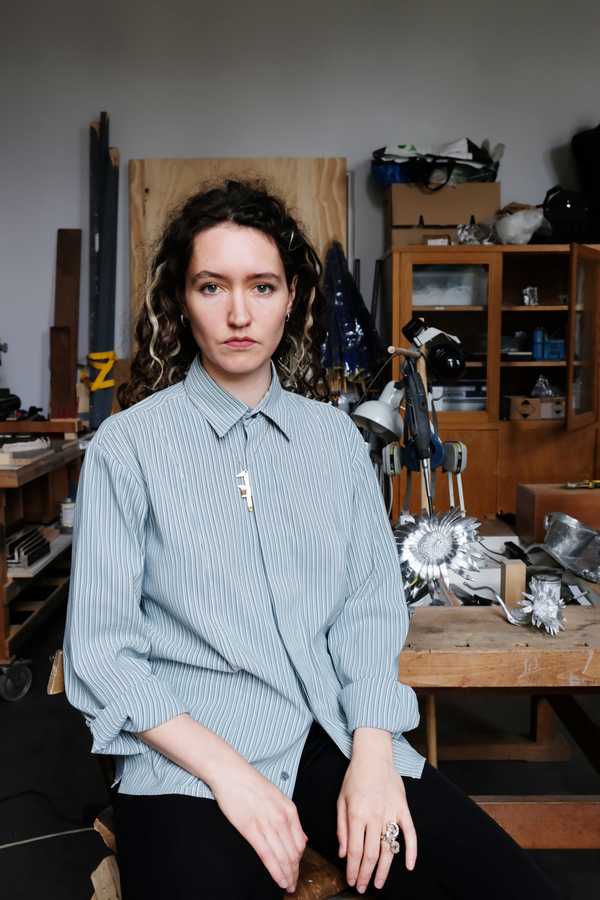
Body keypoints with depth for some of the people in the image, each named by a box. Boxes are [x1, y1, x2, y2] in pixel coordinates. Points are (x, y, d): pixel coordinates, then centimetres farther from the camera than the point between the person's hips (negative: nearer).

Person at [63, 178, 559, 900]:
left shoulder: (335, 436, 8)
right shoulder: (126, 444, -3)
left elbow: (370, 605, 5)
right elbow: (99, 652, -5)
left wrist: (372, 751, -9)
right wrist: (227, 771, -14)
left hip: (335, 733, 3)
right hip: (189, 756, -2)